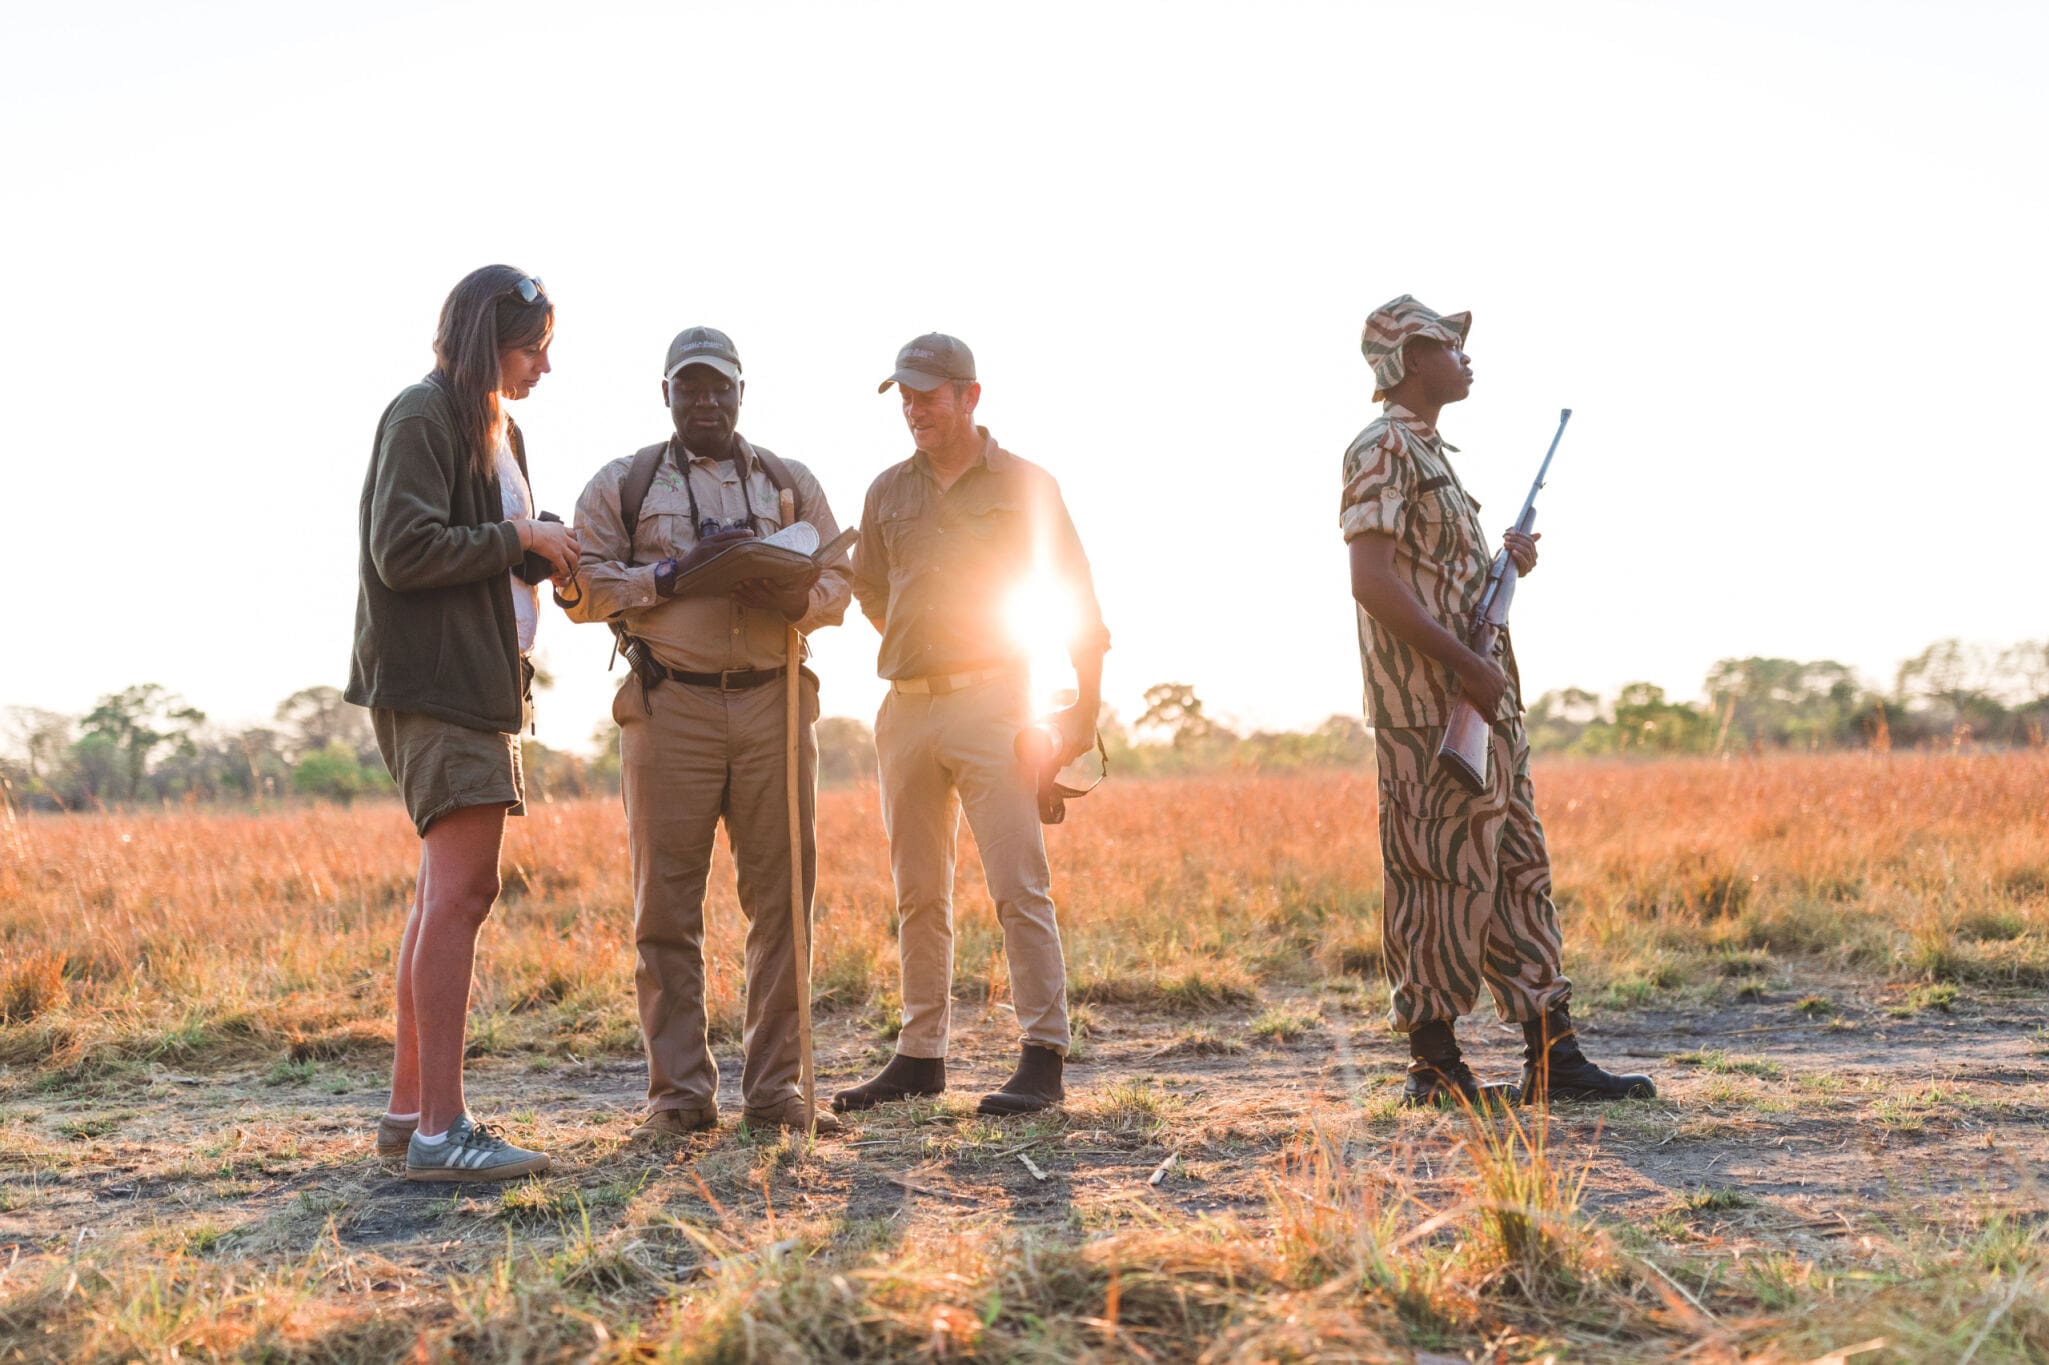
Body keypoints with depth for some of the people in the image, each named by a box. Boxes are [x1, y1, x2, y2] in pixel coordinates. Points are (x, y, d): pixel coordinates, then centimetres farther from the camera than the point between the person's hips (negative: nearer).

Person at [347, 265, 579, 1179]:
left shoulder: (495, 428, 21)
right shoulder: (421, 419, -9)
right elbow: (403, 550, -18)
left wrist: (546, 556, 5)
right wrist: (519, 539, -11)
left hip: (481, 680, 10)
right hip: (435, 681, -10)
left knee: (447, 890, 11)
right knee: (462, 888, -16)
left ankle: (408, 1106, 17)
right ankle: (441, 1129, -17)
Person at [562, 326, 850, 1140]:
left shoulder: (790, 484, 17)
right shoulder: (622, 485, 10)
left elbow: (836, 585, 12)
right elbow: (584, 588, 1)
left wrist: (792, 594, -11)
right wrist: (676, 572, -11)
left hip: (774, 703, 2)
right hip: (669, 706, -2)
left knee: (783, 898, 1)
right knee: (667, 906, -2)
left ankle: (775, 1087, 9)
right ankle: (679, 1094, 5)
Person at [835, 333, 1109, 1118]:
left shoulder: (1025, 486, 2)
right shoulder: (888, 492, 12)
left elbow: (1078, 602, 2)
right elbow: (870, 592, 26)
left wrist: (1083, 709, -3)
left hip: (991, 706, -5)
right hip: (906, 708, 5)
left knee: (1018, 887, -9)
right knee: (918, 895, 9)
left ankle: (1043, 1059, -7)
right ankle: (920, 1055, 17)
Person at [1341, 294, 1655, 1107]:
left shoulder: (1431, 451, 21)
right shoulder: (1384, 448, -9)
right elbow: (1373, 582, -20)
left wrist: (1507, 563, 9)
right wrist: (1466, 666, -21)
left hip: (1481, 706, 10)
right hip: (1430, 711, -10)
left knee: (1518, 873, 9)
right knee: (1443, 879, -5)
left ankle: (1552, 1059, 13)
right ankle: (1435, 1066, 3)